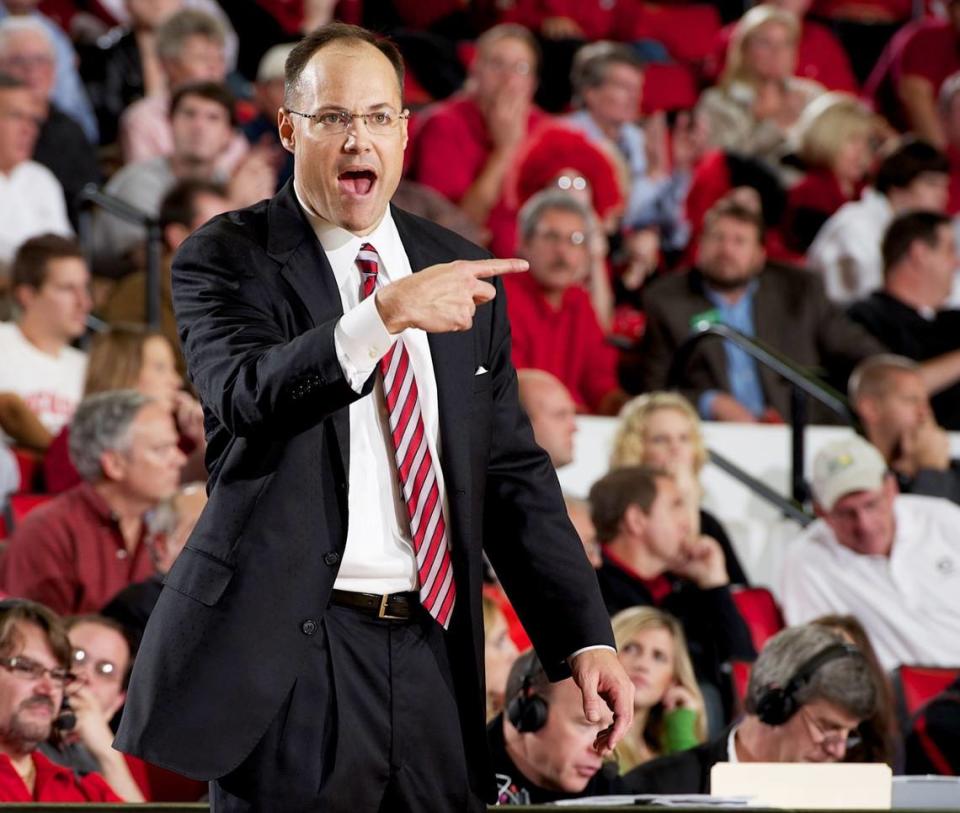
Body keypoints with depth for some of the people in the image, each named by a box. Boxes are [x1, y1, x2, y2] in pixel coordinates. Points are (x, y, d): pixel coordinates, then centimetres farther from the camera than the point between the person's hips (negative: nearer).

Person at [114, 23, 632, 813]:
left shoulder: (460, 270, 12)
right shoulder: (226, 259, -1)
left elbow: (513, 473, 12)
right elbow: (249, 397, -20)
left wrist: (584, 638, 3)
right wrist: (386, 313, -33)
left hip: (433, 651, 4)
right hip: (288, 652, -4)